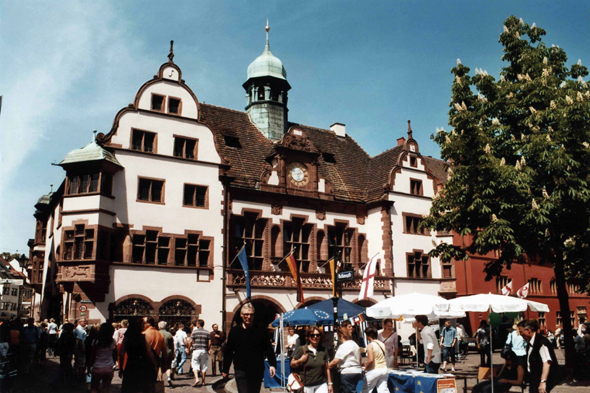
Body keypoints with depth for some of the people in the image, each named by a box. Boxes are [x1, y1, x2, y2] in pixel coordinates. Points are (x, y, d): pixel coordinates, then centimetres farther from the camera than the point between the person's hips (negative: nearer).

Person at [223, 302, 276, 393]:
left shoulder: (261, 330, 1)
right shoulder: (235, 331, 1)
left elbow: (268, 349, 3)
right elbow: (228, 352, 6)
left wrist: (272, 364, -7)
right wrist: (225, 370, 8)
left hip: (257, 371, 1)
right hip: (241, 371, -1)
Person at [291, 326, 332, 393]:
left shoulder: (323, 351, 5)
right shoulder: (301, 349, -4)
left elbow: (326, 369, 11)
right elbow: (292, 364, 2)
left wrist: (330, 383, 10)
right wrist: (300, 361, -16)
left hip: (321, 385, 2)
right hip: (306, 386, -1)